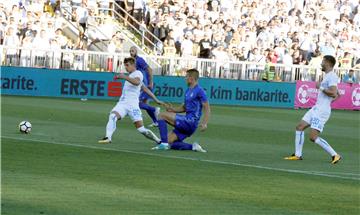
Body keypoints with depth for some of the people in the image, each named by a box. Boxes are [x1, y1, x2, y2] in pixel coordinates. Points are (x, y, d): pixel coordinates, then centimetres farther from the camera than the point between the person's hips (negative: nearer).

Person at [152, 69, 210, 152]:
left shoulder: (199, 91, -10)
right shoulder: (188, 91, 17)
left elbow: (207, 108, -14)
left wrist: (204, 123, -25)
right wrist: (173, 110, 7)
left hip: (190, 121, -10)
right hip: (186, 122, 10)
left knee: (162, 115, -14)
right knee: (169, 142, 4)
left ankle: (164, 143, -19)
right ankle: (192, 147, 1)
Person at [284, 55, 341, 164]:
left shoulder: (332, 76, -14)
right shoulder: (327, 76, 17)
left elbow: (333, 93, -27)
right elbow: (337, 95, 27)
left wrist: (320, 87, -19)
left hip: (322, 110, -10)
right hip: (316, 108, 10)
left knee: (313, 137, -14)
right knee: (300, 127, 9)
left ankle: (335, 155, -10)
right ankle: (297, 155, 14)